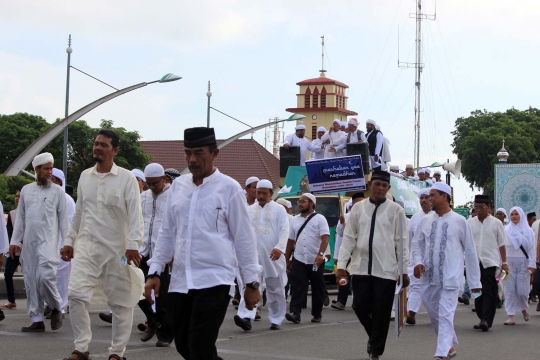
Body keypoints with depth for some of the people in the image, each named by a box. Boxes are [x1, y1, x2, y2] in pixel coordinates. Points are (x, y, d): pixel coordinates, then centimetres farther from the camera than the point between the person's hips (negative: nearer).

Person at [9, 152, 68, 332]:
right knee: (31, 281, 4)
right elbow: (20, 217, 13)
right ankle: (37, 320, 10)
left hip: (48, 241, -4)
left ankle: (56, 307, 5)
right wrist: (15, 241, 7)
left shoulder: (57, 191, 2)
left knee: (45, 276, -19)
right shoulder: (26, 190, 12)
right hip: (29, 242, 4)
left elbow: (63, 219, 1)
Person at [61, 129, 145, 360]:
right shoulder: (85, 176, 9)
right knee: (76, 295, -8)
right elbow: (78, 213, 16)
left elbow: (135, 214, -11)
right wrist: (69, 241, 14)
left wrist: (133, 244, -21)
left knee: (120, 302, 4)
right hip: (86, 246, 3)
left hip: (116, 248, -3)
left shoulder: (126, 178, -5)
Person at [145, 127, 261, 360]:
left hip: (214, 280, -5)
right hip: (180, 280, 5)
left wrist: (251, 282, -1)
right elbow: (167, 233, 17)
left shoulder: (228, 188, -3)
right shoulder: (178, 186, 10)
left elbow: (244, 238, -1)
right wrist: (155, 271, 12)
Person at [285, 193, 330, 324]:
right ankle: (295, 313, -17)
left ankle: (317, 314, 18)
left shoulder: (319, 219, -2)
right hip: (298, 260, 3)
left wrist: (320, 254, -28)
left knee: (317, 289, 6)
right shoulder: (295, 220, 14)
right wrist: (287, 259, 17)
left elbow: (325, 238, -14)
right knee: (296, 288, -10)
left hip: (316, 261, -3)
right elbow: (291, 240, 18)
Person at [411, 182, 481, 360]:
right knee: (434, 316, 14)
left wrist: (475, 281, 2)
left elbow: (470, 251, 0)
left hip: (450, 278, -5)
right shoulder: (426, 220, 6)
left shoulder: (459, 221, -4)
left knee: (445, 316, -11)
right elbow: (417, 244, 13)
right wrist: (418, 261, -9)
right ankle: (451, 345, 34)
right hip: (429, 278, 5)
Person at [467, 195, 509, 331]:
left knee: (488, 292, -11)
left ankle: (486, 320, -16)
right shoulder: (469, 223, 8)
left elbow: (501, 244, 6)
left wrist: (504, 262, 3)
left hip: (490, 262, -3)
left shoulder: (496, 223, 2)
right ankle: (482, 319, 17)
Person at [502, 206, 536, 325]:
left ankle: (524, 308, 26)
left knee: (522, 290, -4)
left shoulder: (528, 231, 4)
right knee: (509, 290, -3)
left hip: (523, 263, -1)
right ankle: (511, 316, 0)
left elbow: (532, 249, 1)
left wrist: (532, 264, -8)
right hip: (509, 263, 1)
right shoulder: (506, 230, 7)